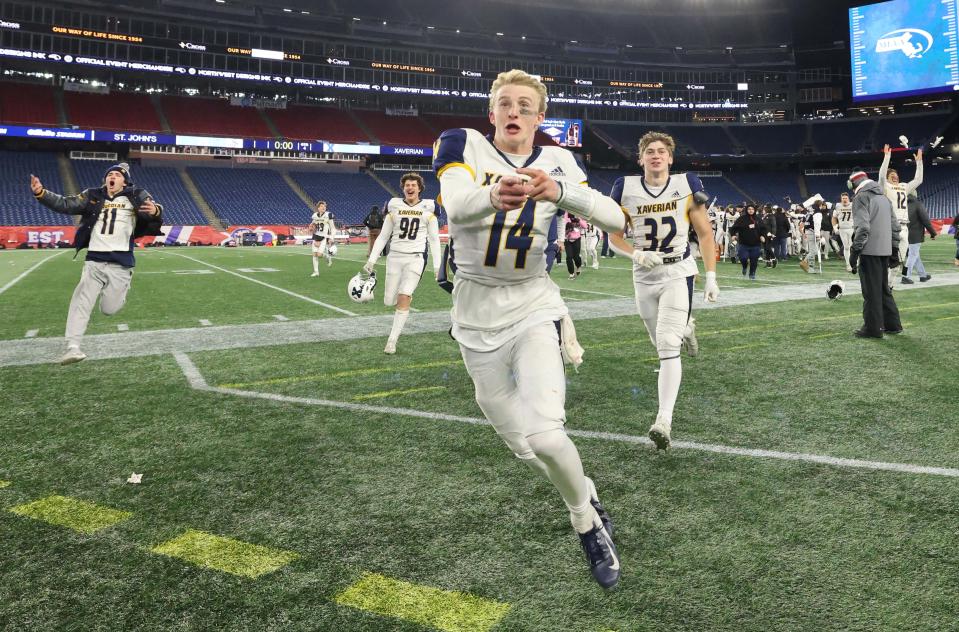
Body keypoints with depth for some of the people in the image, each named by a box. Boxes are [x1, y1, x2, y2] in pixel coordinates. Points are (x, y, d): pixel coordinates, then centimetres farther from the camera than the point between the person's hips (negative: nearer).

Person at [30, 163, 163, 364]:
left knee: (109, 309, 2)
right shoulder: (93, 196, 10)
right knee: (82, 302, -6)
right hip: (94, 261, 2)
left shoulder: (136, 196, 1)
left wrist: (155, 211, -35)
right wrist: (41, 193, -10)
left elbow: (155, 212, -9)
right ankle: (72, 347, -4)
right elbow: (65, 204, 6)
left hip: (121, 264, -2)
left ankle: (122, 287, 36)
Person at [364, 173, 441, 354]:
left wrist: (437, 266, 2)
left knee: (403, 298, -14)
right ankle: (407, 296, 38)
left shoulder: (428, 208, 3)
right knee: (389, 302, 2)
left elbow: (434, 239, 6)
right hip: (395, 257, 3)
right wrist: (371, 261, 2)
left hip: (416, 257, -2)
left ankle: (392, 341, -4)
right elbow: (383, 237, 9)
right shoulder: (394, 207, 6)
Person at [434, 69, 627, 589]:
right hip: (477, 318, 1)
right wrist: (494, 196, -51)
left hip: (534, 308, -1)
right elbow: (456, 207, -28)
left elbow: (617, 220, -17)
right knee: (522, 446, 9)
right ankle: (587, 504, 39)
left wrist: (558, 191, -36)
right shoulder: (463, 145, -5)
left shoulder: (555, 163, -1)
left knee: (545, 435, -20)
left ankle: (586, 519, 11)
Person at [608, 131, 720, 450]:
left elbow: (704, 233, 2)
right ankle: (686, 328, 55)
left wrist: (711, 277, -3)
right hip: (644, 276, 3)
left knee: (668, 346, -16)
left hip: (678, 273, -3)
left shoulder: (687, 185, -4)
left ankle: (664, 421, -18)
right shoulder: (625, 188, -3)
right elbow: (614, 236, 3)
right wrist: (637, 254, -16)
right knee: (663, 343, 18)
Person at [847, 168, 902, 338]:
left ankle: (872, 328, 2)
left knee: (871, 292, -3)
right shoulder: (884, 198, 18)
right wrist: (894, 250, 20)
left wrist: (855, 251, -15)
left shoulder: (861, 197, -7)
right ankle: (892, 324, 22)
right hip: (885, 251, 8)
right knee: (884, 288, 17)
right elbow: (895, 226, 17)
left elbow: (862, 228, -18)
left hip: (870, 251, -8)